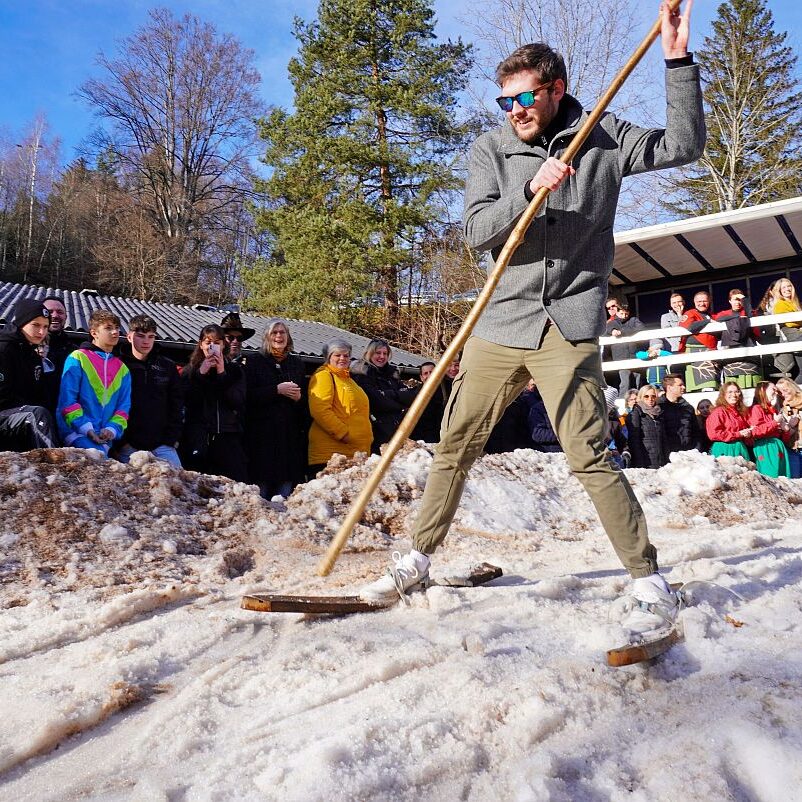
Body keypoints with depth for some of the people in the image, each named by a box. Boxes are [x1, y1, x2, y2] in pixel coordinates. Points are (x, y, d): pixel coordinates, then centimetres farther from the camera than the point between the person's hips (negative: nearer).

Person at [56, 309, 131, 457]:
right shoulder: (77, 359, 4)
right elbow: (67, 399, -4)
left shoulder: (122, 369, 19)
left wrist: (112, 429, -5)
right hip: (76, 432, -4)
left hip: (104, 437, 4)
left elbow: (124, 405, 13)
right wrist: (86, 428, -14)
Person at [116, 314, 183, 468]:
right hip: (128, 447, -2)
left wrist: (173, 438, 1)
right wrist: (120, 443, -9)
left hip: (162, 445, 2)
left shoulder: (168, 366, 9)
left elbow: (177, 405, 11)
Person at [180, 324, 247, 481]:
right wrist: (201, 374, -8)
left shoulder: (235, 370, 12)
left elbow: (238, 402, -2)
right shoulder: (191, 370, 11)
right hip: (198, 439, 0)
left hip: (228, 438, 1)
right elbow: (186, 401, -4)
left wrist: (222, 374, -6)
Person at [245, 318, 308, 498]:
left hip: (291, 433, 3)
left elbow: (306, 399, 20)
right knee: (262, 484, -6)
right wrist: (277, 390, -13)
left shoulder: (296, 363, 18)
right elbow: (249, 395, -6)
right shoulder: (255, 361, 6)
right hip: (263, 433, -3)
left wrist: (299, 396, -2)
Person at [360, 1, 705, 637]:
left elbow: (684, 145, 4)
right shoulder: (491, 150, 8)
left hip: (568, 329, -3)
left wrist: (678, 61, -3)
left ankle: (652, 584, 3)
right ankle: (419, 560, 25)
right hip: (499, 326, 3)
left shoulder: (603, 138, 6)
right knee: (454, 447, 9)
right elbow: (475, 231, -4)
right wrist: (531, 188, -18)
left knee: (589, 457, -11)